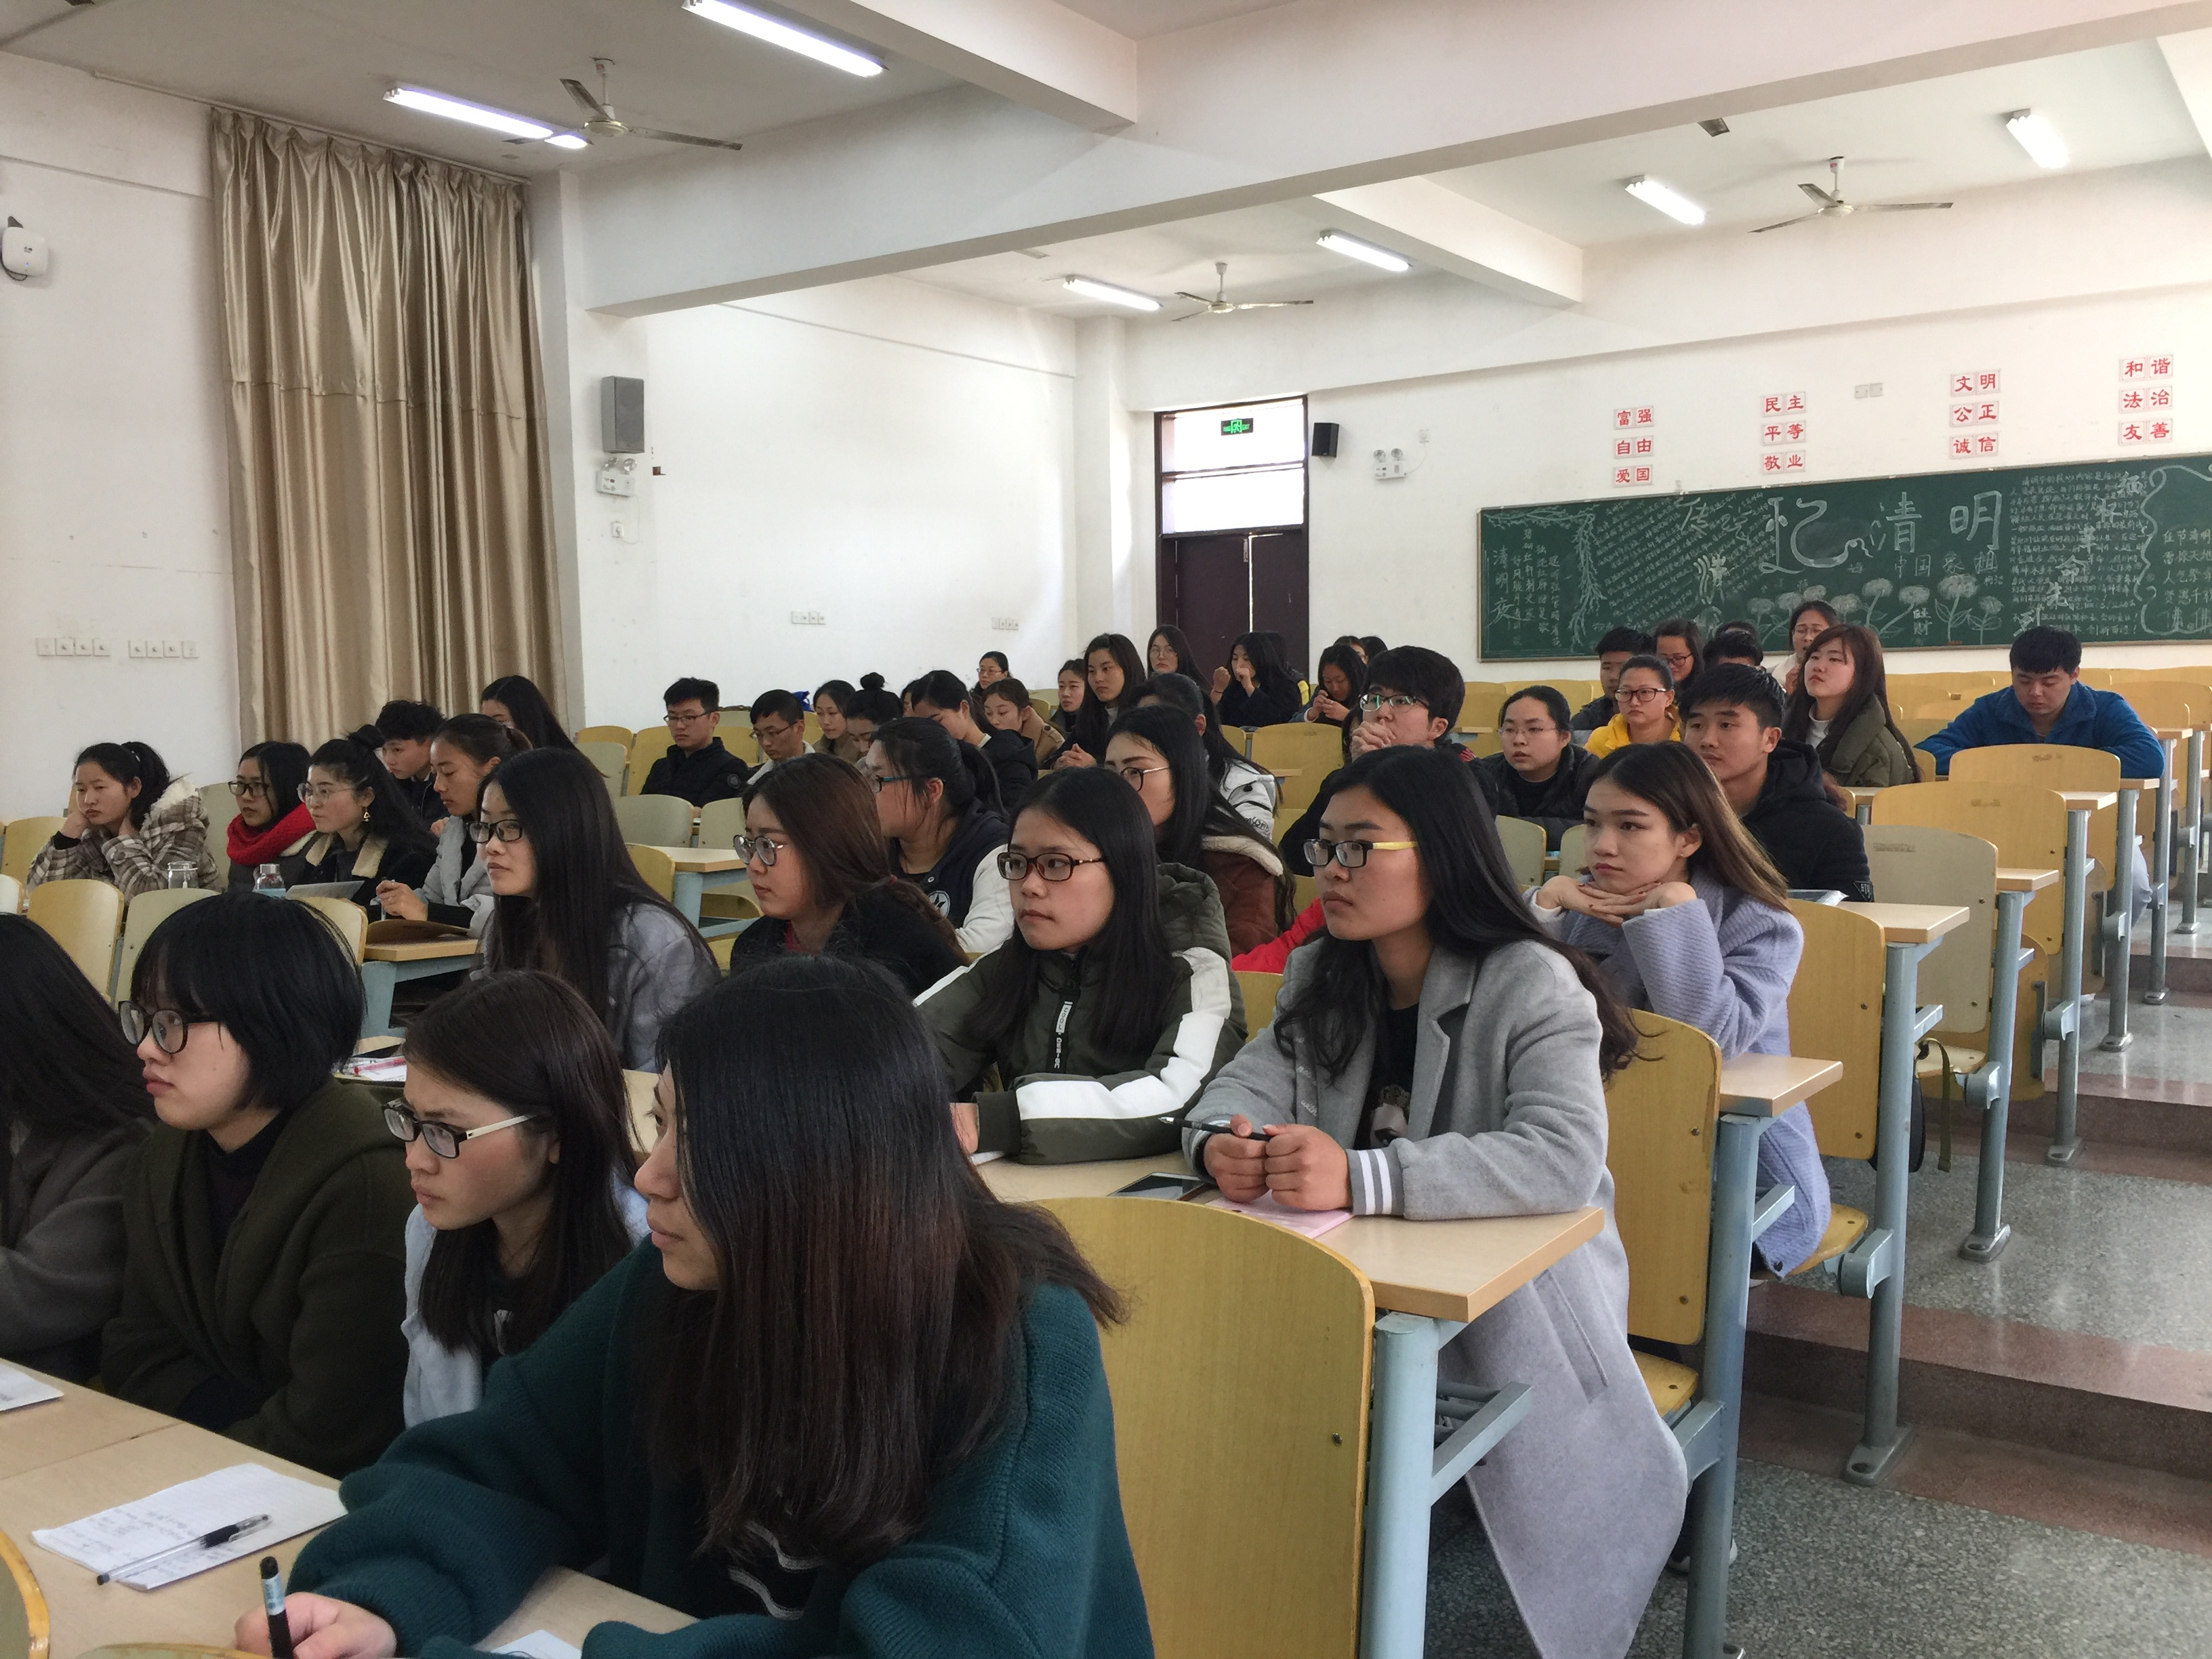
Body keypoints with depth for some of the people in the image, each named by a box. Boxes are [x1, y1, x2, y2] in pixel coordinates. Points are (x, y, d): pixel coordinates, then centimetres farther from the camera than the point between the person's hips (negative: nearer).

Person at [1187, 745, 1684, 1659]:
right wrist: (1223, 1139, -31)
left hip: (1517, 1299, -5)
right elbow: (1252, 1079, -4)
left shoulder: (1529, 984, -18)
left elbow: (1564, 1159, -32)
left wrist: (1363, 1179, -44)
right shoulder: (1318, 977, 6)